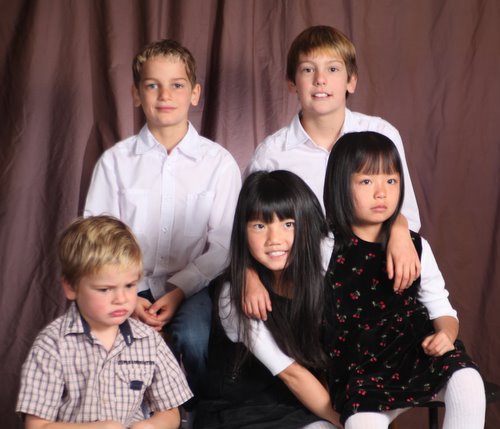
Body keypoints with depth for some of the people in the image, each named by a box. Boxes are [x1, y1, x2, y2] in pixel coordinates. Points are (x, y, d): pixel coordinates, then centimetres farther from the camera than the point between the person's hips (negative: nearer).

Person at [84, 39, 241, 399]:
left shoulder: (219, 162, 0)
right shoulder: (115, 161, 3)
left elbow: (223, 244, -2)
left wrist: (178, 291, -14)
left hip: (191, 285, -1)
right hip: (130, 285, 1)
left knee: (194, 338, -31)